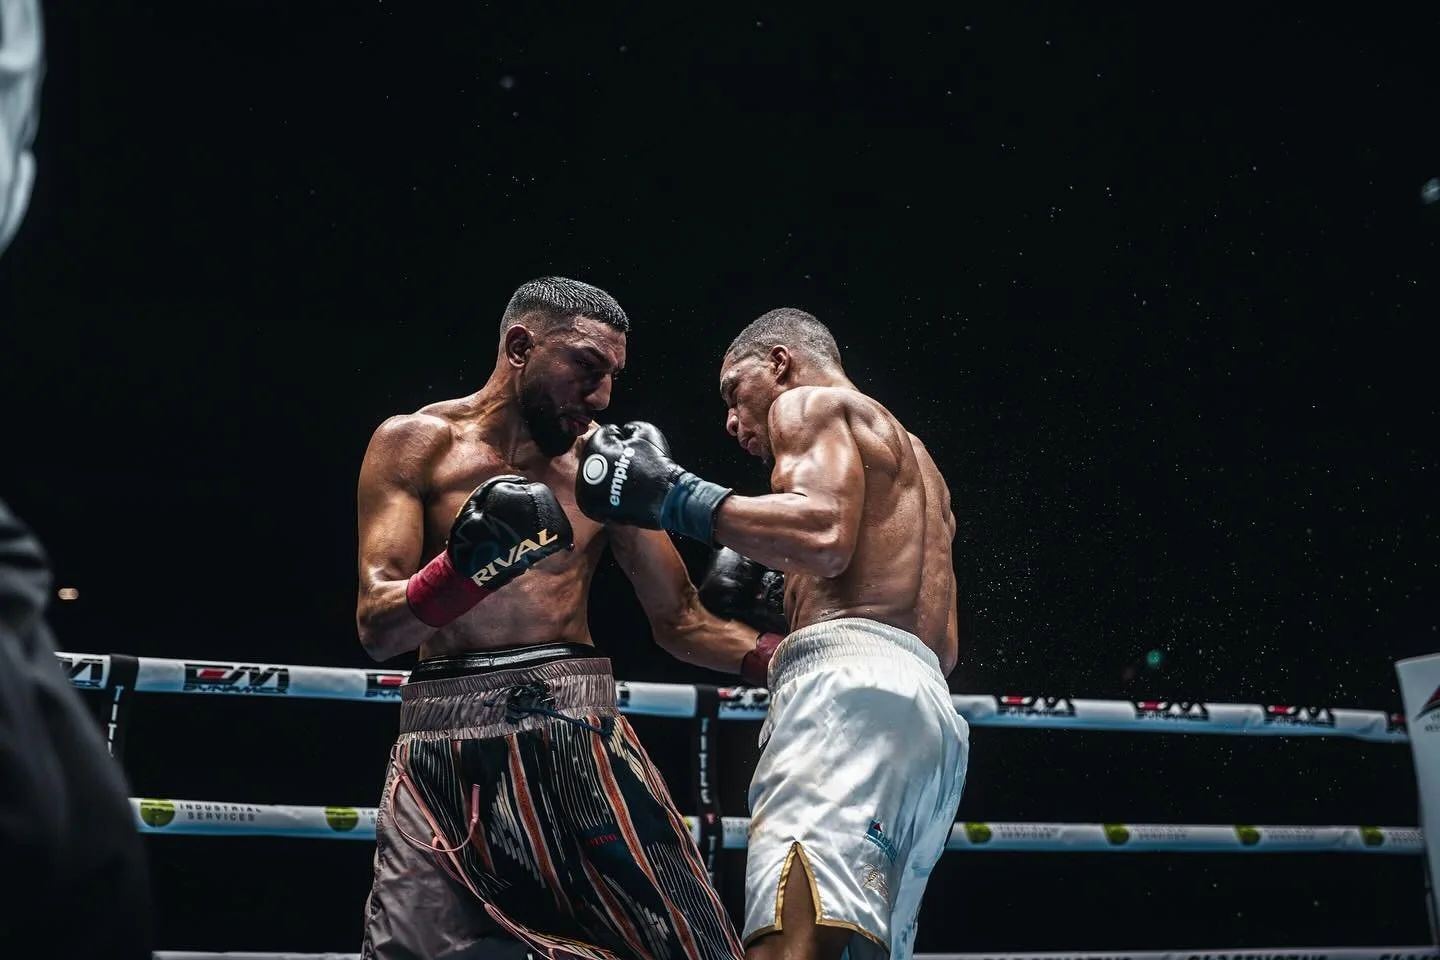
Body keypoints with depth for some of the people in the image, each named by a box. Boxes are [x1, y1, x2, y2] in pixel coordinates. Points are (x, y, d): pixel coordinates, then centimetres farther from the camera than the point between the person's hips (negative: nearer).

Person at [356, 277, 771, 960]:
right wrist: (463, 568, -24)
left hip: (578, 730, 1)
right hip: (445, 738, -1)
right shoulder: (415, 443, 3)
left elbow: (681, 623, 12)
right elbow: (376, 628, -5)